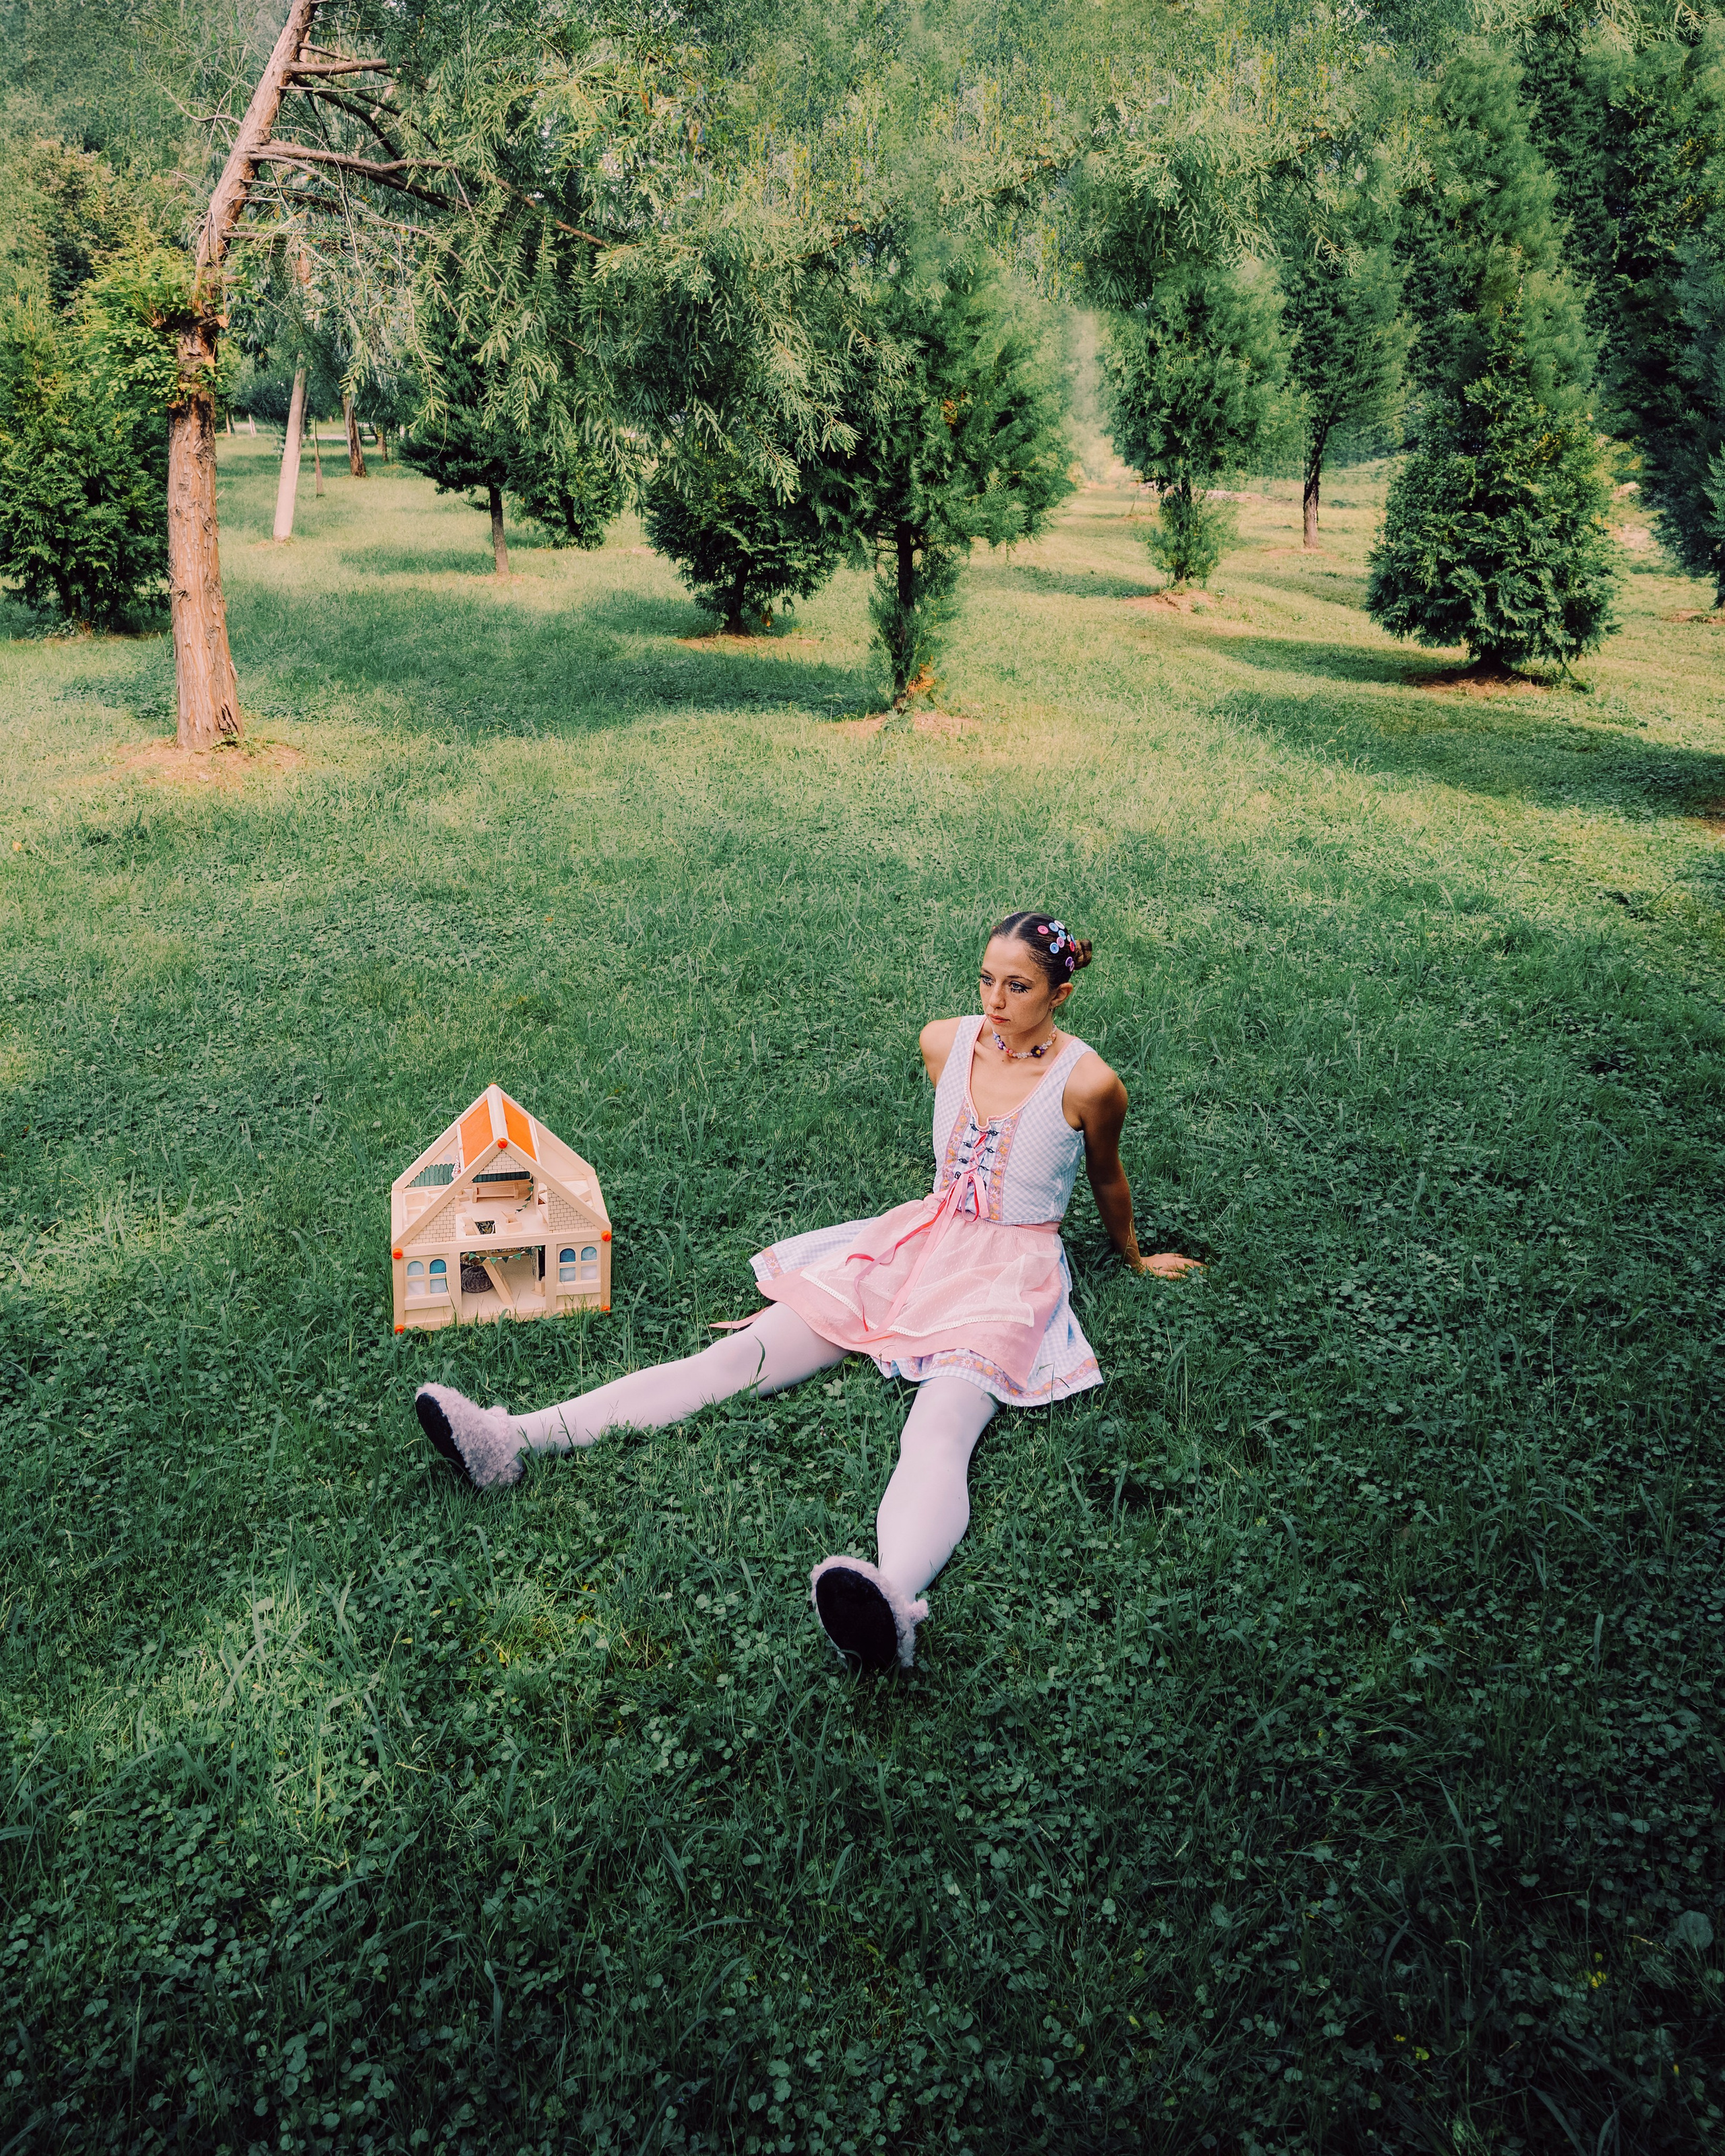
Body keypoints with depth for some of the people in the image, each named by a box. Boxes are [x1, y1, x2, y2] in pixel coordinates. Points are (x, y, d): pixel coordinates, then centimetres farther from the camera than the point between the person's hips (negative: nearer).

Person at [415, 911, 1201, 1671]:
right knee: (745, 1351, -14)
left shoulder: (1086, 1082, -8)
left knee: (938, 1432, -37)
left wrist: (1136, 1259, 26)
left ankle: (893, 1599, -68)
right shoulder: (946, 1042, 5)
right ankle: (516, 1439, -28)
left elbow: (1108, 1181, 11)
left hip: (1009, 1276, -4)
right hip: (920, 1239, 5)